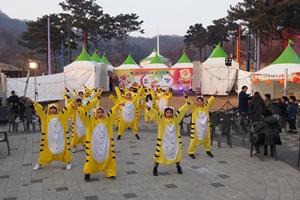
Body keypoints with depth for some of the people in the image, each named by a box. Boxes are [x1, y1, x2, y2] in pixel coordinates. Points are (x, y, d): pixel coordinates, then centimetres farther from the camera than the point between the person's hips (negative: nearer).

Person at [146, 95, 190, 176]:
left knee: (177, 153, 13)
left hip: (174, 140, 3)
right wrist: (148, 108, -39)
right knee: (159, 154, 1)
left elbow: (181, 111, 4)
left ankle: (178, 167, 37)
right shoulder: (161, 119, -12)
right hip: (163, 140, -3)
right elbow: (154, 113, -23)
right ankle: (155, 168, 20)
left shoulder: (175, 118, -2)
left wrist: (187, 103, 4)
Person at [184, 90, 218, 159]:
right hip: (196, 127, -3)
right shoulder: (194, 108, -6)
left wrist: (214, 95, -22)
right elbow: (189, 102, -20)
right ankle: (191, 152, 13)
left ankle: (208, 150, 37)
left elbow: (210, 101, -8)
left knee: (207, 139, 17)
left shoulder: (206, 107, 2)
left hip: (205, 127, 4)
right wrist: (186, 96, -36)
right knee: (194, 140, -2)